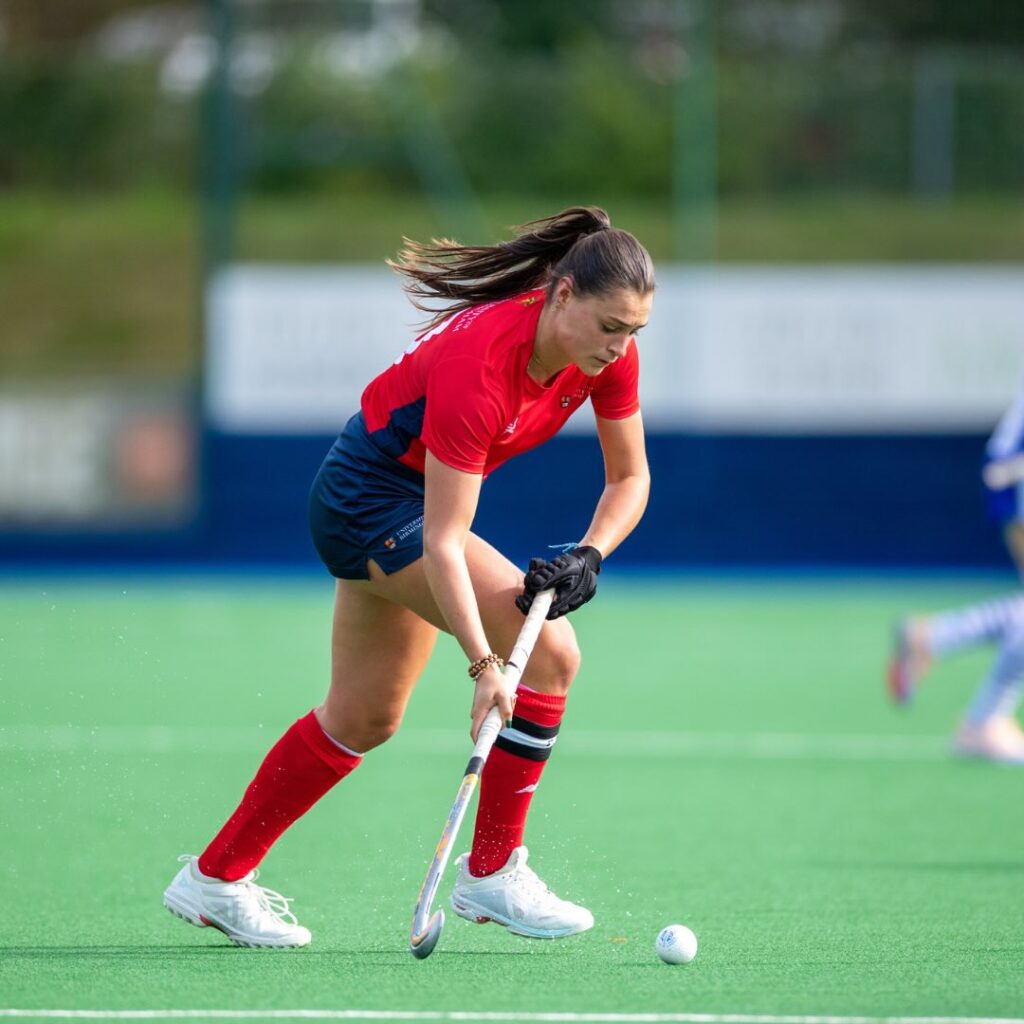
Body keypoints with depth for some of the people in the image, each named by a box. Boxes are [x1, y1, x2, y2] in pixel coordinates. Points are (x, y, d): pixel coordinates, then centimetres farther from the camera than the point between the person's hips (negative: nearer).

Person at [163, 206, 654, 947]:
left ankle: (215, 878, 28)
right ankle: (492, 873, -8)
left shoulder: (610, 352, -14)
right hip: (370, 499, -9)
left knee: (364, 718, 16)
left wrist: (589, 555, -20)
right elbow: (442, 543, -35)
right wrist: (483, 665, -41)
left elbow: (630, 477, -1)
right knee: (551, 650, -19)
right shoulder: (478, 364, -35)